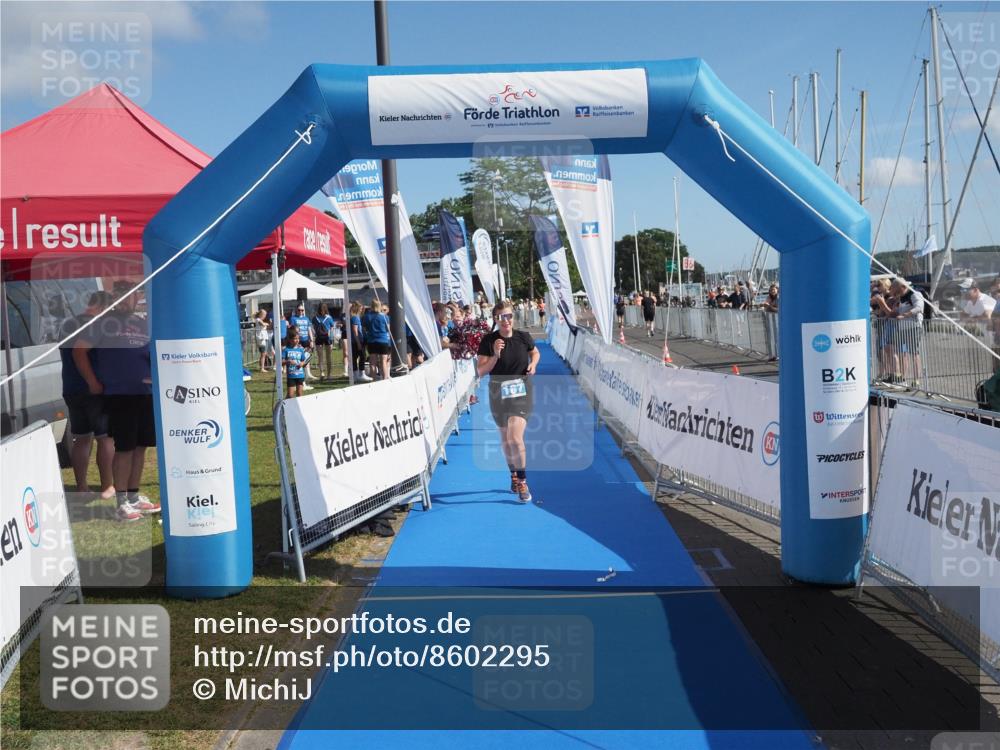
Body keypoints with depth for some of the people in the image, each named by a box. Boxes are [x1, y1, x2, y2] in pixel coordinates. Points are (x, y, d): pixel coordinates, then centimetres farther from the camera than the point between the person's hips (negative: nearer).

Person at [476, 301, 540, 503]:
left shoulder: (523, 337, -3)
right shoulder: (488, 341, -8)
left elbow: (535, 352, 18)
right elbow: (481, 371, -9)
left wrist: (533, 364, -3)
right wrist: (495, 356, -23)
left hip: (521, 393, -2)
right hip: (498, 394, 2)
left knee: (515, 437, -18)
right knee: (505, 439, 16)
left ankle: (522, 482, -3)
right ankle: (513, 474, 38)